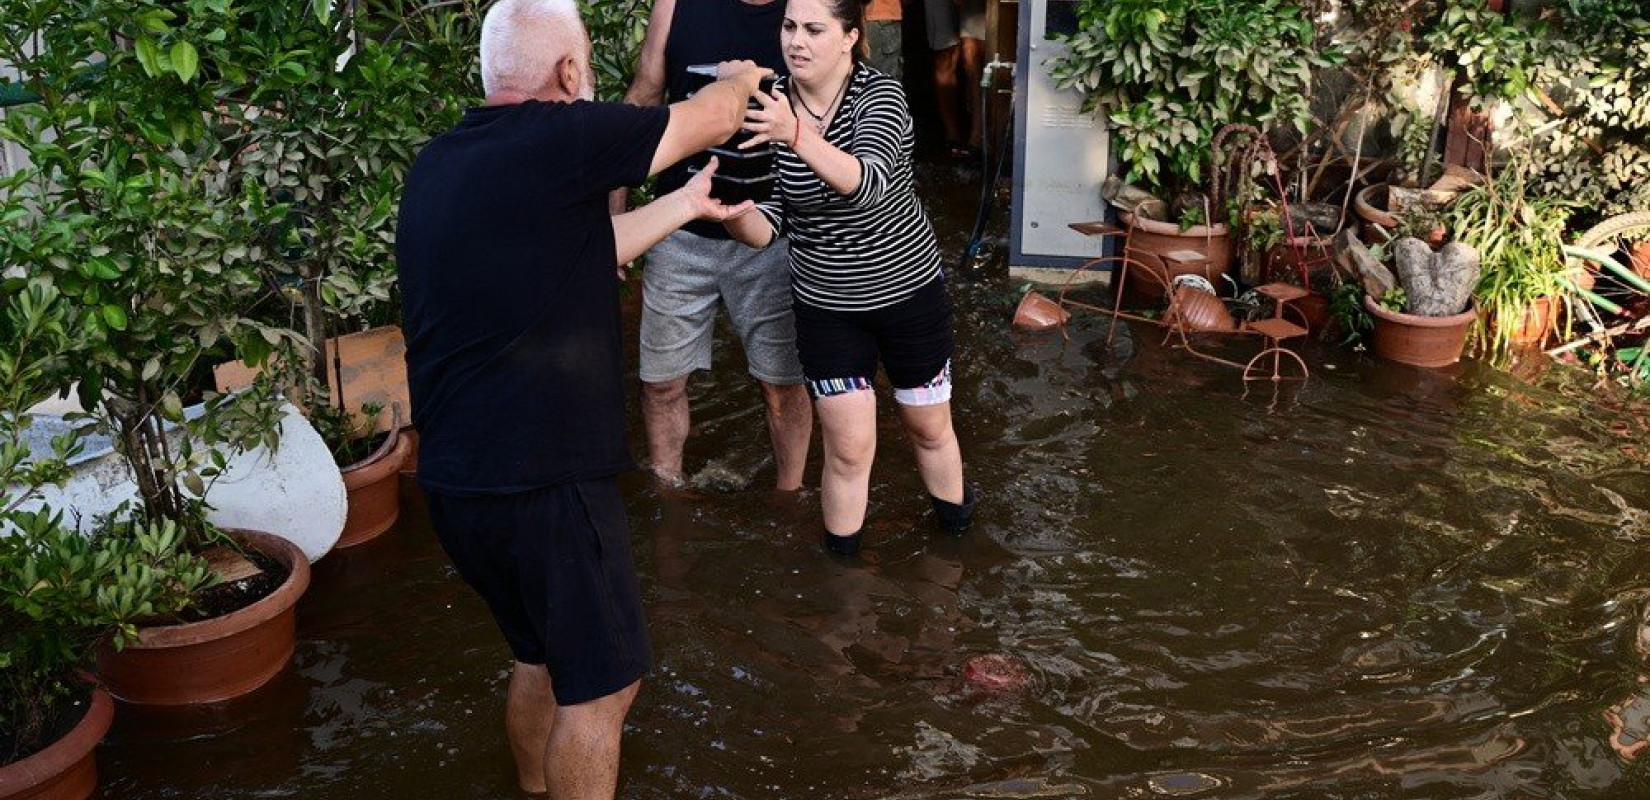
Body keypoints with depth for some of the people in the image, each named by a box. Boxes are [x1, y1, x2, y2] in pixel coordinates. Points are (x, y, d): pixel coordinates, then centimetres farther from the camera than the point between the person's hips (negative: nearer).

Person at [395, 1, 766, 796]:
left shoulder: (440, 163, 10)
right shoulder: (560, 137, -15)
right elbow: (711, 119, 0)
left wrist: (688, 203, 31)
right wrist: (743, 77, 23)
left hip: (453, 478, 9)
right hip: (542, 482, -9)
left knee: (540, 655, 26)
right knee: (600, 684, 7)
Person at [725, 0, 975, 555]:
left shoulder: (879, 95, -18)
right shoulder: (770, 108, -8)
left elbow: (868, 185, -38)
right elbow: (767, 227, -9)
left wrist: (796, 134, -54)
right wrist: (732, 212, -33)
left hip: (909, 291, -1)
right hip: (826, 306, 1)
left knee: (929, 428, 18)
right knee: (849, 450, 1)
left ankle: (957, 525, 45)